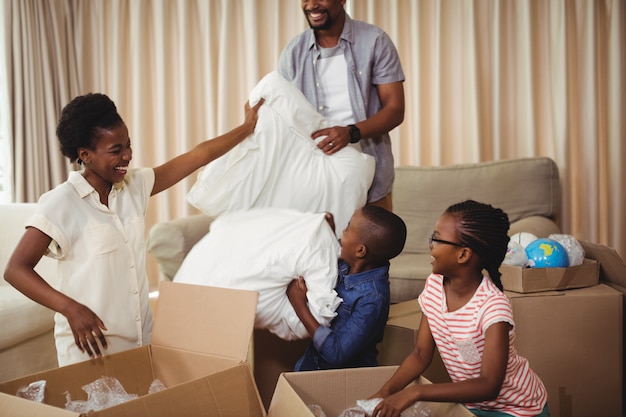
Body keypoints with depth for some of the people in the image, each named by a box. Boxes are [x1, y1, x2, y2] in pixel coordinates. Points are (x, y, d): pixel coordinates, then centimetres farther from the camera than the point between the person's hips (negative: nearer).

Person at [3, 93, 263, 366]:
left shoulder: (135, 185, 2)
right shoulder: (61, 203, -14)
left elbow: (198, 156, 5)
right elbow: (16, 270, -16)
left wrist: (247, 127, 6)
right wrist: (71, 309, -28)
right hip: (91, 344, -5)